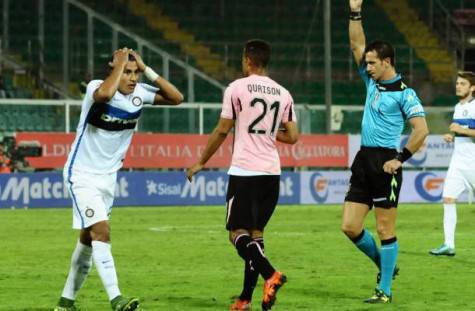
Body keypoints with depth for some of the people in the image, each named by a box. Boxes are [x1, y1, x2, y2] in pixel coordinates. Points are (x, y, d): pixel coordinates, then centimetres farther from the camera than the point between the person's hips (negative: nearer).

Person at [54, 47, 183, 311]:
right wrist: (118, 66, -29)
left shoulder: (139, 93, -2)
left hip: (108, 176, 7)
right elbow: (105, 94, -44)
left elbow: (176, 98, -5)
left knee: (88, 239, 14)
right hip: (82, 174, -7)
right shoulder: (96, 87, -20)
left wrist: (147, 69, -12)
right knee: (101, 231, -21)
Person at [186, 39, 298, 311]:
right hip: (272, 172, 5)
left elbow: (222, 131, -3)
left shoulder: (237, 88, -5)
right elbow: (293, 136, 8)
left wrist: (201, 163, 8)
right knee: (256, 232, 11)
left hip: (244, 171, -5)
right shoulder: (283, 94, 9)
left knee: (238, 233, -4)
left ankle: (270, 274, -27)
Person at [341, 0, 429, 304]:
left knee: (385, 230, -4)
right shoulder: (372, 82, 14)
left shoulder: (404, 93, -7)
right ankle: (384, 265, 23)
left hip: (385, 163, -7)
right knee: (350, 227, 3)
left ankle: (385, 290, 1)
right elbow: (357, 45, 17)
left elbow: (422, 130, -13)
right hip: (363, 161, 7)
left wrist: (400, 159, -14)